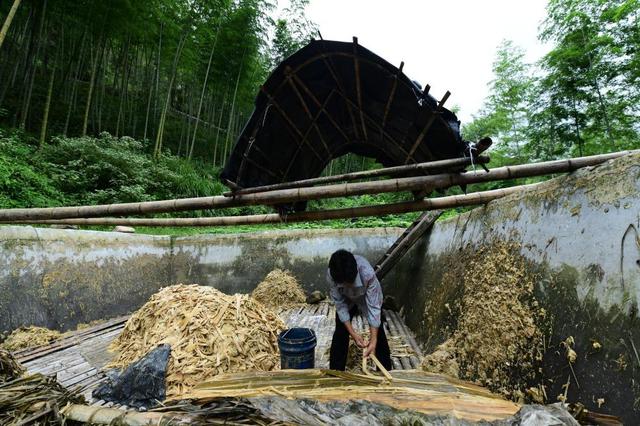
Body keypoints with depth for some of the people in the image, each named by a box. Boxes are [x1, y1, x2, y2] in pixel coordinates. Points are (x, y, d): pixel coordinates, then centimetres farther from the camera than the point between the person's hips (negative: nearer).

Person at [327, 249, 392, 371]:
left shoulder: (367, 273, -43)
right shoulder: (331, 275, -36)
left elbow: (373, 306, -37)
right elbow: (340, 305, -25)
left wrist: (373, 341, -38)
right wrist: (352, 333, -28)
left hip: (369, 298, -1)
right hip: (346, 300, 2)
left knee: (378, 333, 2)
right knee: (340, 333, 0)